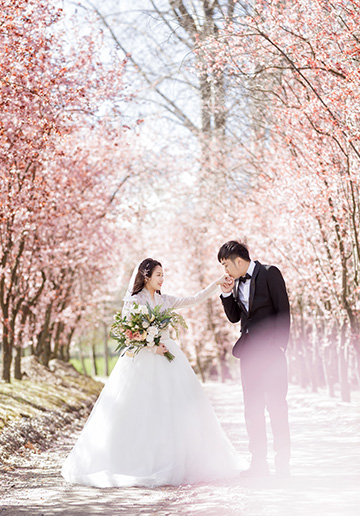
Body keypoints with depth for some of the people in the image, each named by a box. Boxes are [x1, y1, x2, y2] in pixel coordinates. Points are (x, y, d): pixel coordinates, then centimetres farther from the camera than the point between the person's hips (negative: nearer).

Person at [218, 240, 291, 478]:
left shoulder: (270, 273, -6)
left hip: (271, 350, -7)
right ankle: (259, 463, 10)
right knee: (252, 408, 6)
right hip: (249, 352, 7)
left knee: (276, 405, -6)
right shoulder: (238, 283, 15)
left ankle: (283, 462, -2)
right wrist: (227, 293, 2)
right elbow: (234, 317, 16)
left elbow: (283, 310, -10)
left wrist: (279, 345, -15)